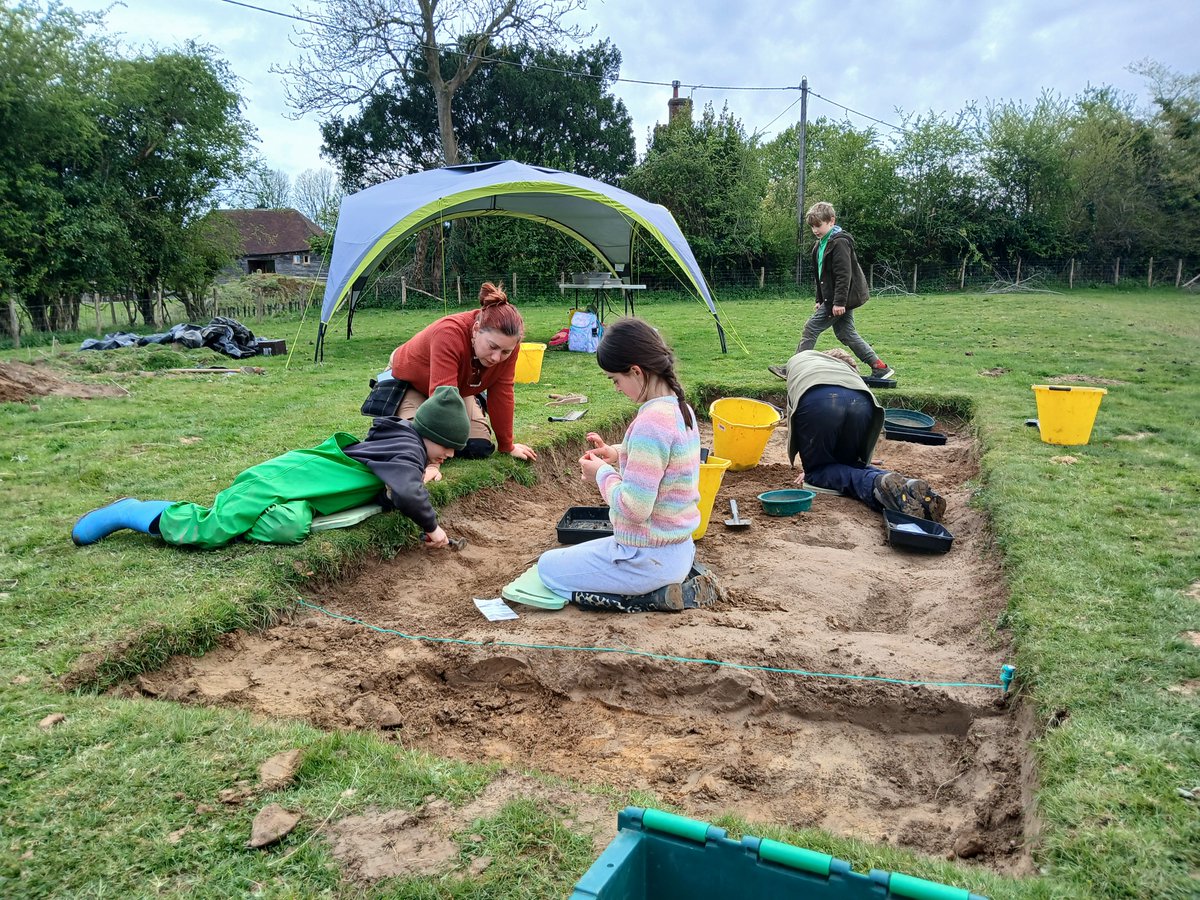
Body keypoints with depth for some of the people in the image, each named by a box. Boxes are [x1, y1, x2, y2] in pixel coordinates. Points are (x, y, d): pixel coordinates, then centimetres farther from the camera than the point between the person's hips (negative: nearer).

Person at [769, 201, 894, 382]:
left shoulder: (839, 242, -15)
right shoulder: (820, 245, 16)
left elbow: (844, 274, -21)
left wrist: (839, 301, -25)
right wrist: (819, 300, 20)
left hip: (840, 298, -10)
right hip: (842, 299, 10)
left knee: (811, 327, -7)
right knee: (846, 333, 10)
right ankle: (879, 367, 13)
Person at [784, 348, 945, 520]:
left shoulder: (797, 360, 41)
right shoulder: (849, 370, 45)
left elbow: (792, 409, 34)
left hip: (816, 402, -3)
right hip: (861, 402, 4)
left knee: (817, 470, 13)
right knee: (851, 466, 23)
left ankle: (878, 483, -15)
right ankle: (908, 486, -6)